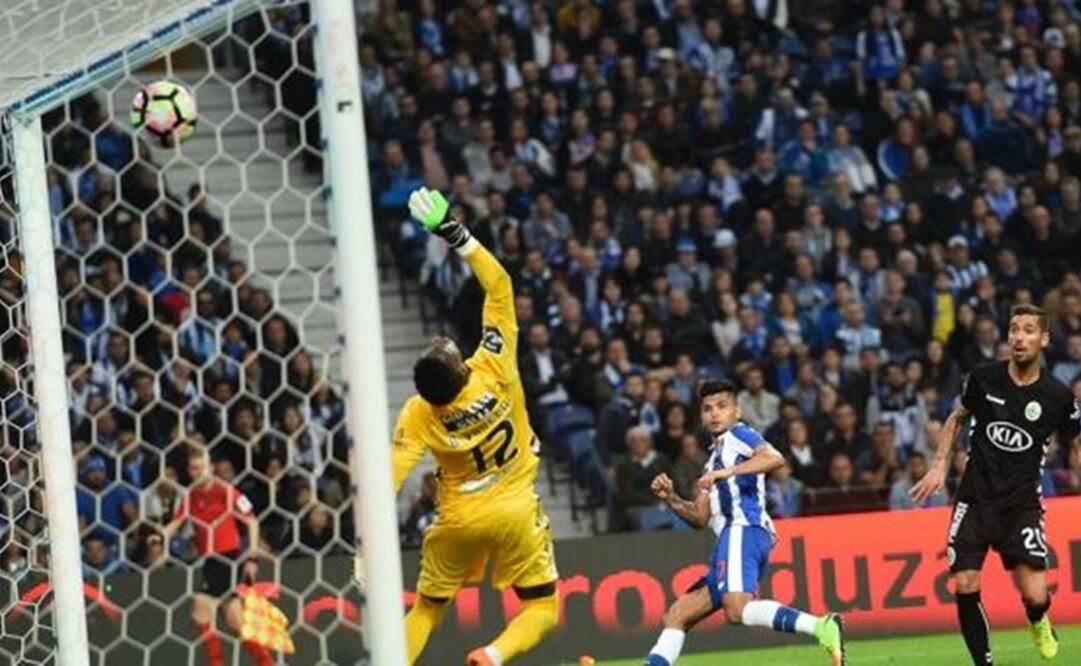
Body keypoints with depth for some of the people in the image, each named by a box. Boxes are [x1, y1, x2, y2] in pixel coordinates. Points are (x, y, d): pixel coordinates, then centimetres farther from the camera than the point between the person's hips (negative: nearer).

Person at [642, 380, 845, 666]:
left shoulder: (739, 434, 7)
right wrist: (671, 498, 13)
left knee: (737, 610, -33)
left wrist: (727, 472, -23)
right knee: (677, 616, 10)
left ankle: (822, 627, -44)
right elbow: (700, 518, 30)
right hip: (730, 538, 10)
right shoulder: (715, 457, 32)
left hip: (742, 529, -10)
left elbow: (775, 458, -15)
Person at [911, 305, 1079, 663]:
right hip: (976, 496, 1)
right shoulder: (983, 378, -3)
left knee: (1034, 595, -12)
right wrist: (939, 465, 6)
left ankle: (1038, 622, 26)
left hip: (1022, 502, -1)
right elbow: (957, 419, 15)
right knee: (965, 587, -10)